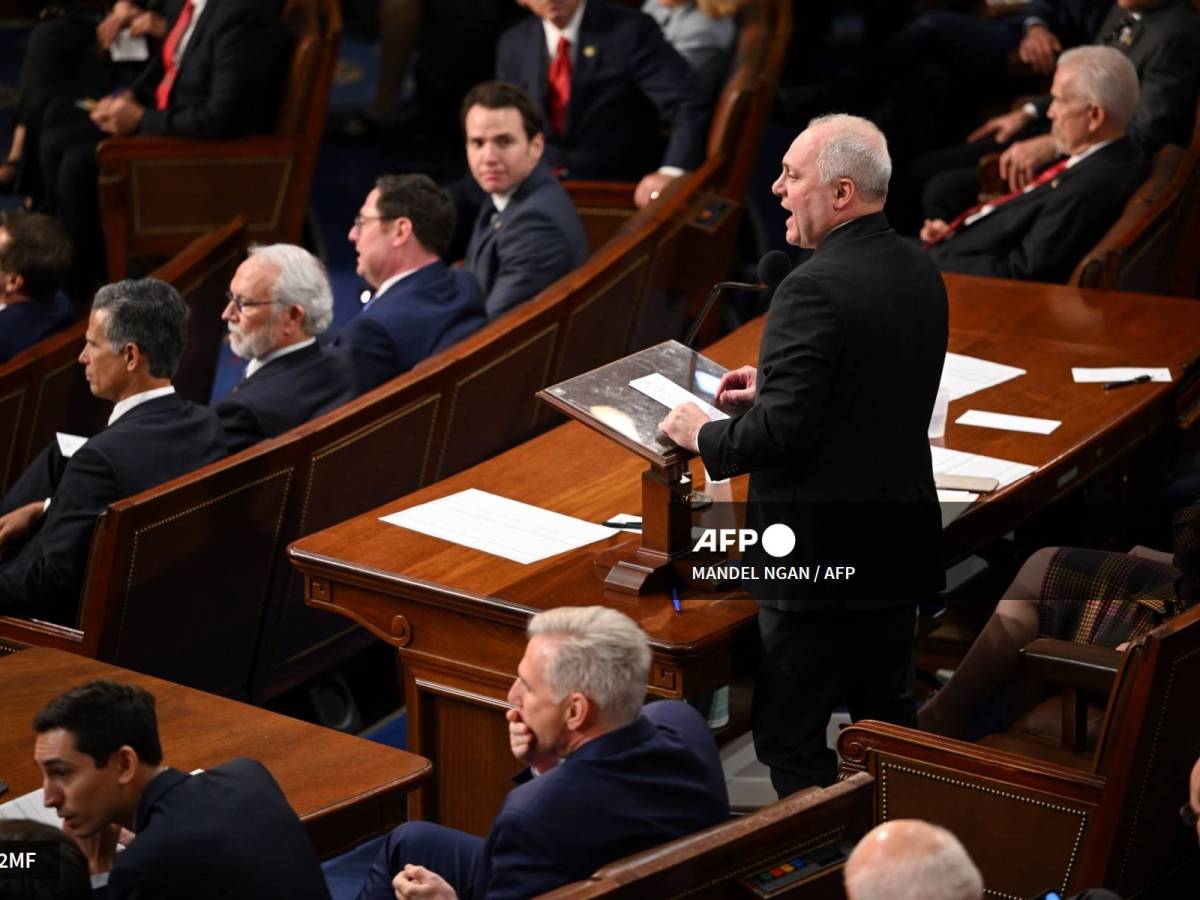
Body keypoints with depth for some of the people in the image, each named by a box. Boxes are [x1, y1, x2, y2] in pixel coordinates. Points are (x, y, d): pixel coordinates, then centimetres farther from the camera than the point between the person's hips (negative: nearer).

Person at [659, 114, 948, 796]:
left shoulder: (815, 290, -21)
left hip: (823, 553, -9)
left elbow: (785, 429, -24)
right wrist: (775, 384, 16)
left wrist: (704, 436, -7)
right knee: (889, 721, 21)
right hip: (903, 539, 9)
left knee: (791, 739, 1)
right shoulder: (921, 273, 7)